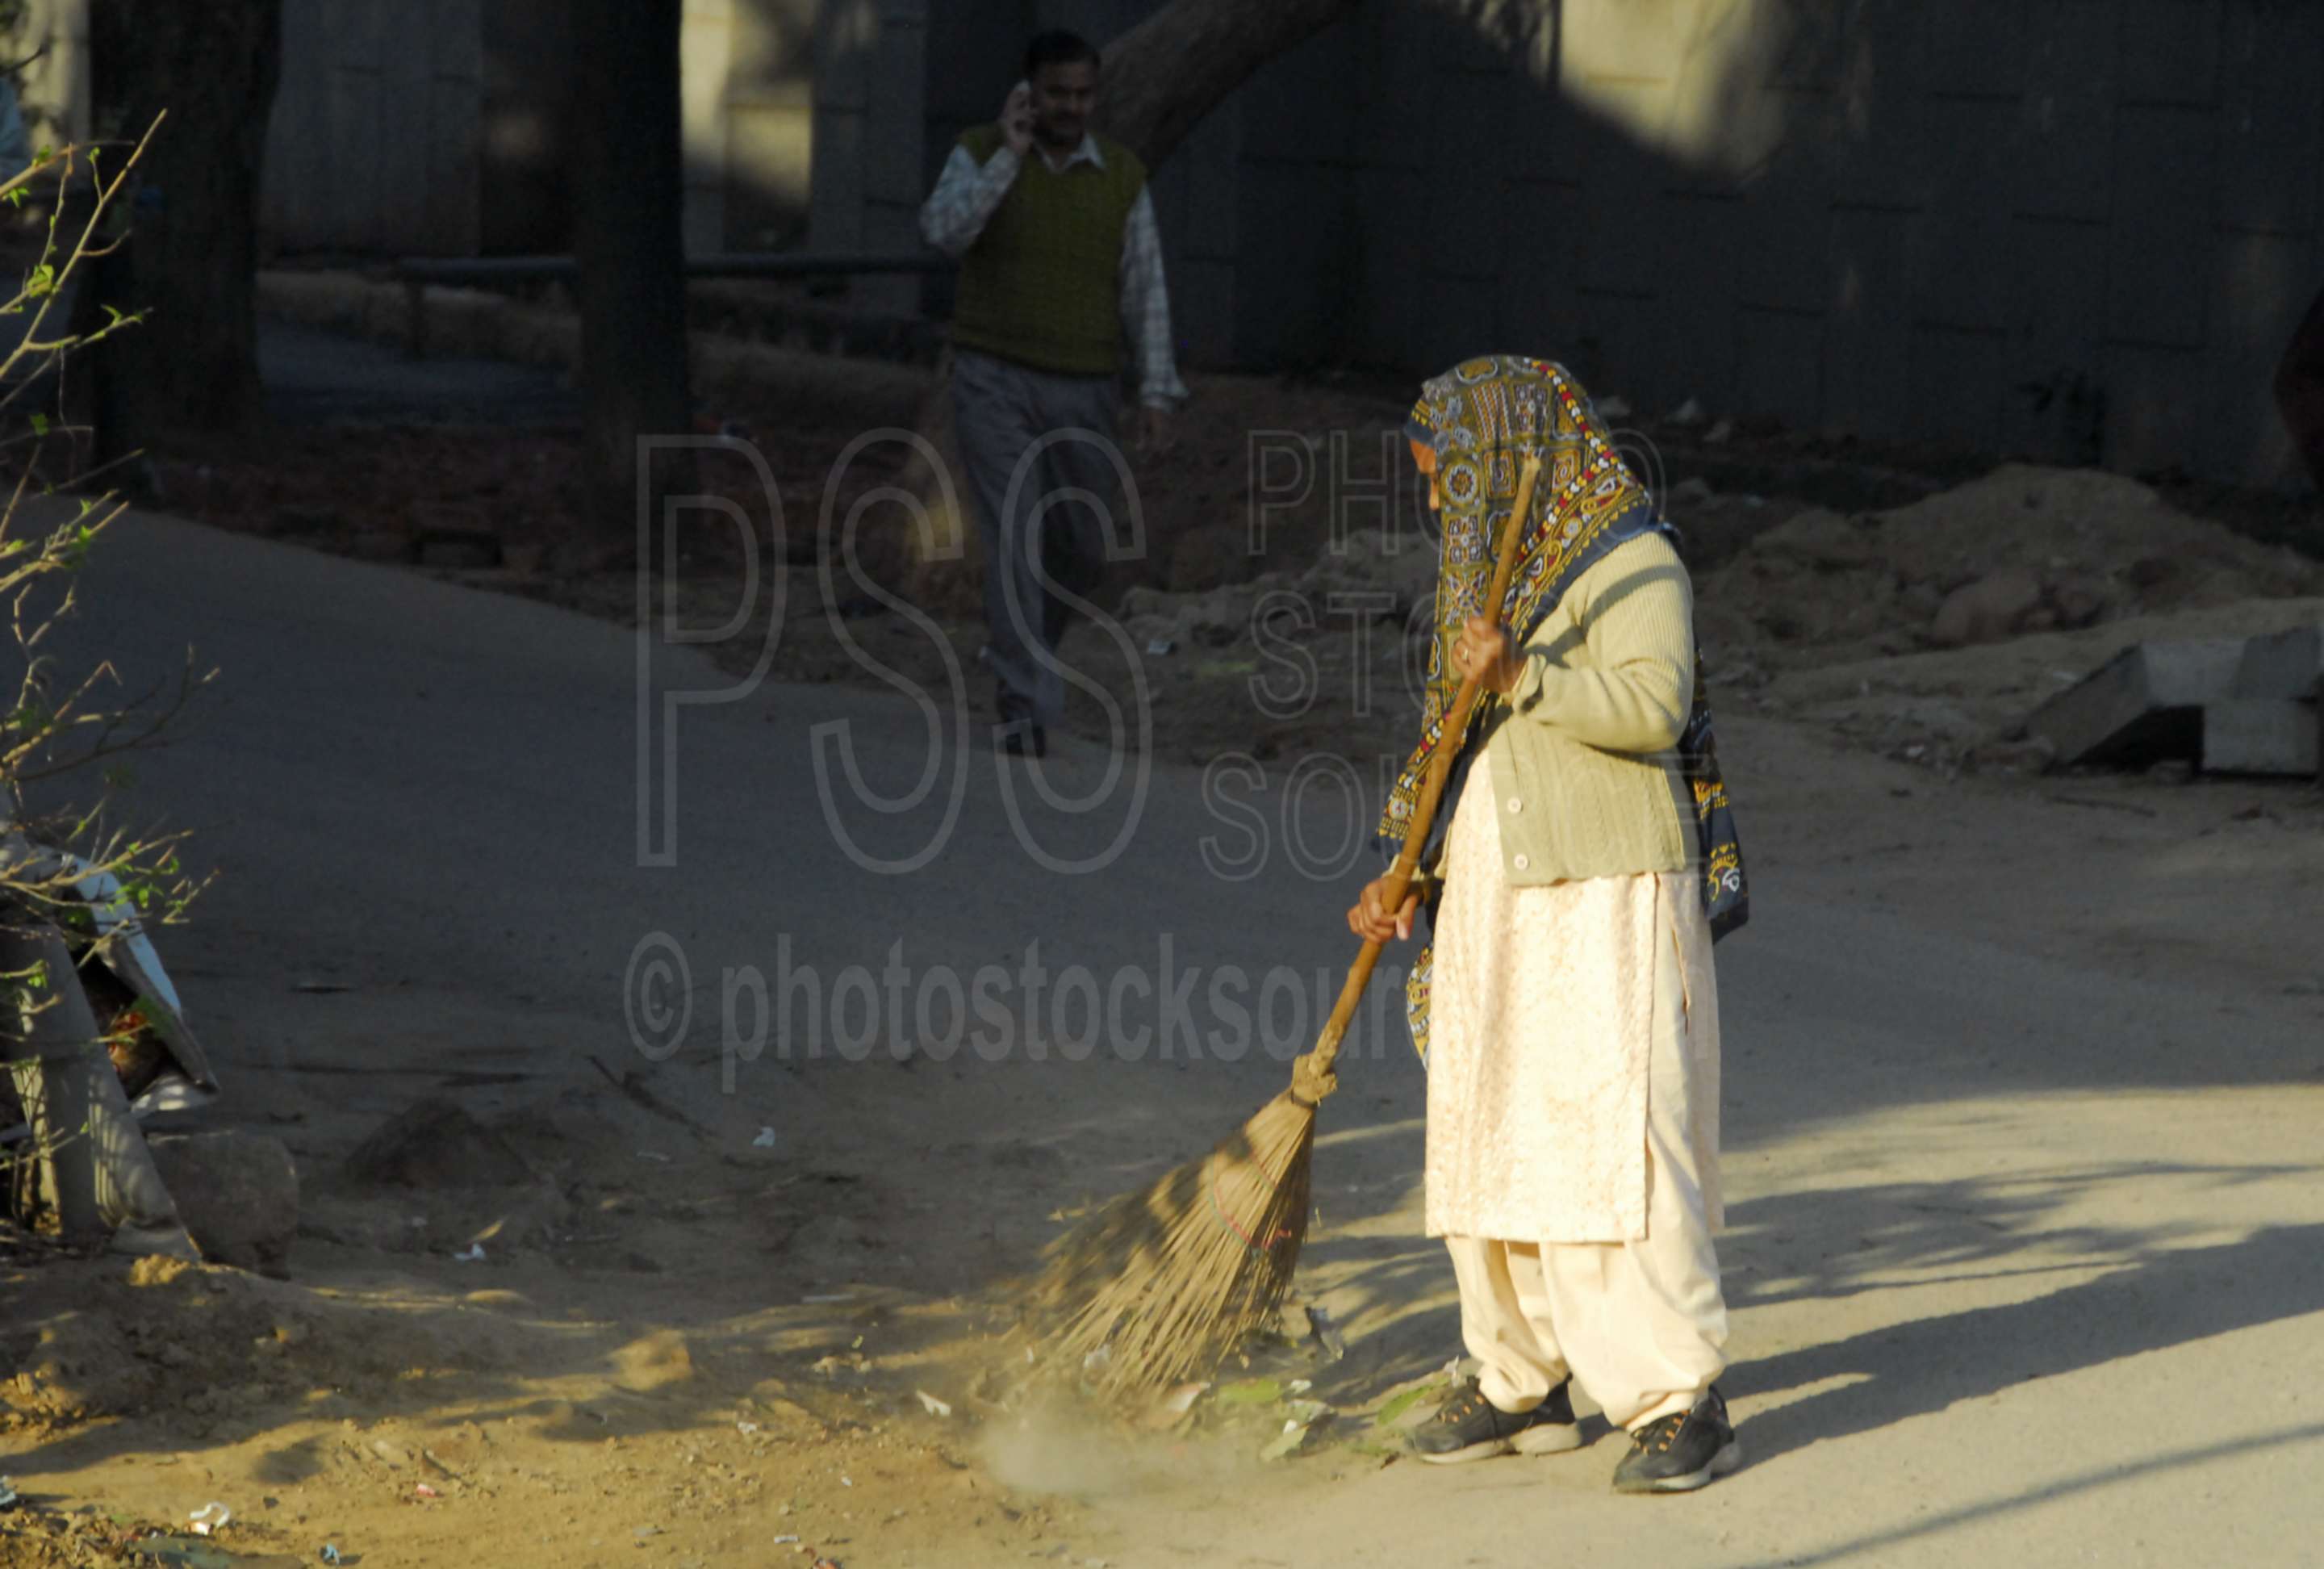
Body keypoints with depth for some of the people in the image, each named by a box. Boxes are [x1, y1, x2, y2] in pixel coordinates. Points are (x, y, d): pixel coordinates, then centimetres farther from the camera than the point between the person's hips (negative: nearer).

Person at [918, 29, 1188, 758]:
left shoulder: (1123, 175, 0)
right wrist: (1006, 155, -25)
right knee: (1016, 541, -13)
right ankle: (1028, 709, -13)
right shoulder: (981, 154, -5)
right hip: (995, 381, -3)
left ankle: (1015, 649, 40)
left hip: (1083, 392, 3)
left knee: (1080, 547, 12)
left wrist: (1157, 393, -3)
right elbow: (943, 231, -23)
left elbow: (1144, 291, 2)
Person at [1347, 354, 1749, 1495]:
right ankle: (1523, 1384, 21)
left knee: (1614, 1137, -13)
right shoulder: (1488, 572, 17)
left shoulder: (1633, 564, -8)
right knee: (1490, 1141, 10)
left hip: (1606, 899, -8)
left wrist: (1521, 677, -31)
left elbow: (1654, 706, -22)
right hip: (1490, 901, 8)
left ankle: (1681, 1398, -10)